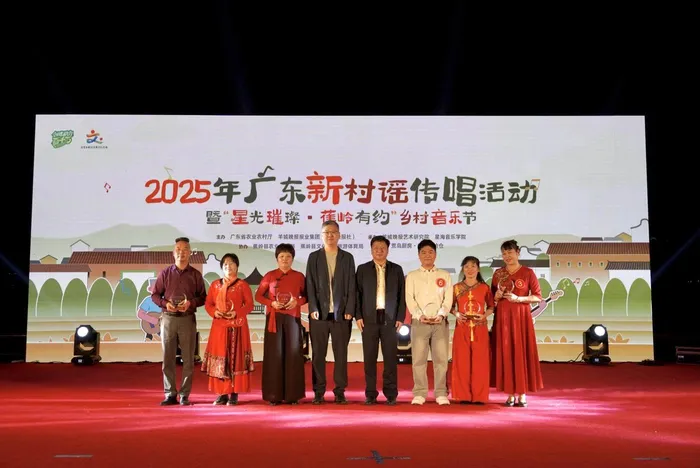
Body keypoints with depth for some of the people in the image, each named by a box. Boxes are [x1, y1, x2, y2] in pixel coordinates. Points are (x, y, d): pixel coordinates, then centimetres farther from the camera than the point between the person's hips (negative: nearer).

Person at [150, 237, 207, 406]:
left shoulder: (195, 274, 5)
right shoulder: (165, 273, 6)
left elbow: (203, 297, 6)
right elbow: (155, 294, 8)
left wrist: (191, 303, -13)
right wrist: (165, 303, -10)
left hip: (188, 319, -1)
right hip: (168, 319, 1)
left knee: (188, 359, 0)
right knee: (168, 358, 3)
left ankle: (184, 395, 8)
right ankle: (170, 395, 10)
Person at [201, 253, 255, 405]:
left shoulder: (243, 284, 3)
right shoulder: (215, 285, 13)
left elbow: (250, 304, -2)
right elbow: (208, 304, 10)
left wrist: (237, 313, -17)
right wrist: (214, 312, -10)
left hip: (237, 326, -3)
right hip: (219, 326, 3)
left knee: (236, 358, -3)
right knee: (219, 359, 2)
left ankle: (234, 394, 1)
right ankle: (222, 393, 9)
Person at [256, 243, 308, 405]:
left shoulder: (299, 276, 6)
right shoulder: (269, 276, 4)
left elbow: (306, 295, 12)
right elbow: (258, 295, 9)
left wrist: (297, 302, -9)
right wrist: (271, 303, -8)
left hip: (293, 318, 1)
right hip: (274, 319, -1)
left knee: (293, 354, -2)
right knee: (274, 354, -2)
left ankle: (293, 395, 5)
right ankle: (274, 395, 3)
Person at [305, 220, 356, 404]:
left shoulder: (347, 257, 9)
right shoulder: (314, 257, 8)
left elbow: (351, 286, 5)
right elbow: (310, 285, 3)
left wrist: (349, 310, -4)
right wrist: (313, 309, -7)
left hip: (341, 313, 0)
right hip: (319, 313, 0)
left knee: (341, 353, 3)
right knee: (318, 354, 3)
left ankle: (340, 392, 9)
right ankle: (319, 392, 9)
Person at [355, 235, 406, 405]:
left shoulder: (396, 269, 9)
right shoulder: (362, 269, 8)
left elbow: (402, 295, 6)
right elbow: (357, 294, 5)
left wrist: (400, 317, -1)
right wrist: (358, 316, -4)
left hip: (390, 318, 0)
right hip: (369, 319, 0)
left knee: (390, 357, 0)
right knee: (370, 357, 1)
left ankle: (391, 394, 7)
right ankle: (370, 394, 7)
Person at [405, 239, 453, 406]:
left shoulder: (445, 275, 14)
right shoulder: (412, 276, 12)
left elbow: (448, 299, 4)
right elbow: (409, 299, 1)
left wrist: (441, 315, -12)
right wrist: (420, 316, -13)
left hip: (440, 322, 1)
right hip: (419, 322, 0)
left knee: (441, 358, -2)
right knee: (419, 359, -3)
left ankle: (441, 393, 3)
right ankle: (419, 394, 2)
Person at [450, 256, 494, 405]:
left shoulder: (485, 287, 6)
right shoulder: (456, 288, 7)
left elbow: (491, 306, 7)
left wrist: (484, 315, -11)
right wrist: (456, 313, -10)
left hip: (479, 328, 0)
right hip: (462, 328, 0)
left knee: (479, 361, -1)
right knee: (462, 361, -1)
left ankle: (479, 396, 6)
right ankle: (463, 395, 6)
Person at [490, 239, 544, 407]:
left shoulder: (528, 272, 0)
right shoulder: (498, 273, 9)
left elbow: (538, 296, -3)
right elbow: (492, 298, 13)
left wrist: (518, 298, -15)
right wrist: (497, 296, -9)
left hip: (521, 317, -3)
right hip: (503, 317, 3)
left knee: (522, 353, -2)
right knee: (505, 353, 1)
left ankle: (523, 394, 5)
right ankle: (511, 393, 8)